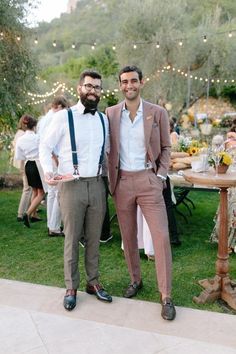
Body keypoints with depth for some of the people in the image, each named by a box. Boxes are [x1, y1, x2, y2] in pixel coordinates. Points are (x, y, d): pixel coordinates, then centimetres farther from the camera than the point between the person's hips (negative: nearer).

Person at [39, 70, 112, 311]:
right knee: (72, 239, 5)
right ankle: (71, 287, 21)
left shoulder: (104, 119, 9)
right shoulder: (63, 117, -4)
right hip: (71, 185, -4)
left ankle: (93, 282, 27)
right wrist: (48, 171, -15)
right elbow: (45, 147, 0)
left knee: (94, 238, 12)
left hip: (97, 185, 4)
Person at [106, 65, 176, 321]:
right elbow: (107, 148, 10)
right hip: (122, 182, 2)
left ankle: (166, 296, 6)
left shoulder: (158, 113, 0)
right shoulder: (111, 113, 4)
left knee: (161, 236, -5)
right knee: (128, 236, 12)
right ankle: (135, 279, 32)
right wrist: (111, 179, 4)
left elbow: (165, 148, 6)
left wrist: (161, 175, -3)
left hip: (148, 180, -2)